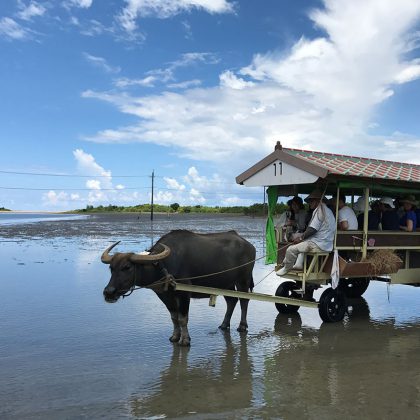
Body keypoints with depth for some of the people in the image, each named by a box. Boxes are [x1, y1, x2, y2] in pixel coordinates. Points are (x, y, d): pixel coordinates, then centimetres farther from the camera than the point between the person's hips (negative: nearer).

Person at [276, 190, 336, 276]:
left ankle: (286, 268, 8)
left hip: (319, 245, -11)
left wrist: (300, 238, -6)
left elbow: (312, 229, -18)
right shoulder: (327, 210, 19)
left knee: (291, 249, -13)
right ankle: (299, 264, 25)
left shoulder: (319, 210, -12)